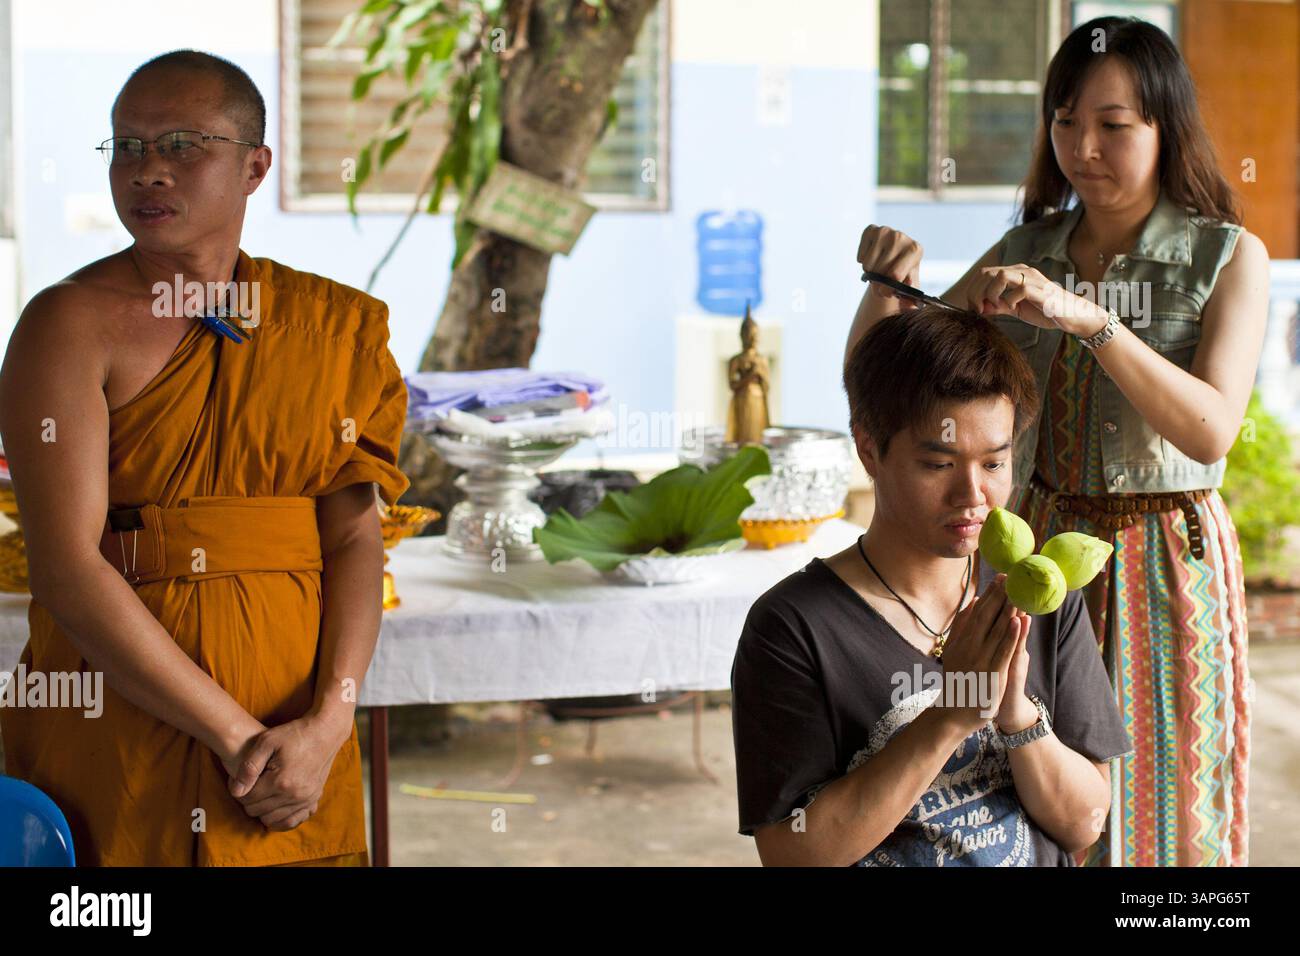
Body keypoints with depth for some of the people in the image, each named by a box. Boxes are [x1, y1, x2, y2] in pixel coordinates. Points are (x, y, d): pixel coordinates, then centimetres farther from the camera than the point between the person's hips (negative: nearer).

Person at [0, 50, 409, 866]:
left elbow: (357, 537, -1)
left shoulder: (330, 326, 4)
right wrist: (235, 736, -17)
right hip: (114, 736, -2)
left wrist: (328, 725, -14)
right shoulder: (70, 324, -7)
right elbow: (68, 567, -15)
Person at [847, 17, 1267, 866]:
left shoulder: (1228, 257, -6)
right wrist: (887, 283, -17)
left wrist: (1086, 317, -30)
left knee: (1162, 799, 7)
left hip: (1167, 562, -3)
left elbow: (1212, 429, -20)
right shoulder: (1027, 253, 5)